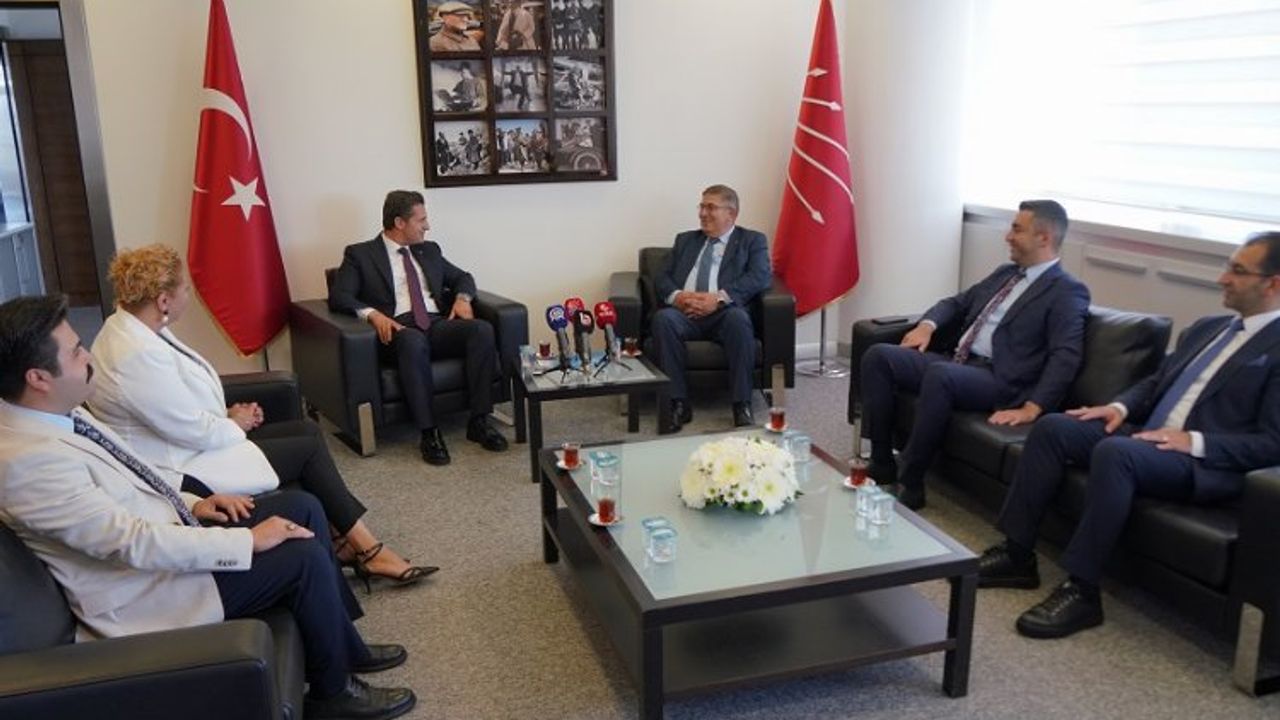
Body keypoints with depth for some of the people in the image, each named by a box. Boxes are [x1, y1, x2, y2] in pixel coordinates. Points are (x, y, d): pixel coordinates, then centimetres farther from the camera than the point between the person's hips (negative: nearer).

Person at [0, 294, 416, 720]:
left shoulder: (54, 414, 1)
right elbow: (136, 544, -30)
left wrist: (192, 505, 2)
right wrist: (248, 540, -23)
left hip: (160, 536, 10)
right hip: (145, 590, -10)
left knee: (303, 507, 5)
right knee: (306, 557, -17)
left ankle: (346, 646, 19)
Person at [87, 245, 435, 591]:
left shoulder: (135, 327, 3)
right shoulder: (137, 356, -28)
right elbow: (195, 432, -24)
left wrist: (228, 414, 2)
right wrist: (236, 424, -5)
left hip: (193, 441, 10)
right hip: (182, 470, -10)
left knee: (308, 430, 2)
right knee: (309, 450, -7)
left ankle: (340, 539, 1)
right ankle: (369, 551, 3)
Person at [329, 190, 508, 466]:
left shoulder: (429, 250, 24)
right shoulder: (360, 254, 9)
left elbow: (462, 277, 31)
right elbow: (338, 297, -2)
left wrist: (462, 297, 6)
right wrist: (372, 314, -21)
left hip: (438, 324, 5)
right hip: (399, 329, -4)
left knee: (482, 329, -26)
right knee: (414, 341, -40)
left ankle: (479, 421, -22)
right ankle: (429, 433, -35)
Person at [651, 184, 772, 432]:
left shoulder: (752, 241, 16)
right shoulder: (685, 240, 27)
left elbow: (760, 277, -2)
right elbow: (662, 277, 17)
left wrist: (719, 298, -17)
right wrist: (676, 295, -9)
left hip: (724, 313, -2)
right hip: (685, 313, 3)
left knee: (739, 318, -36)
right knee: (663, 318, -31)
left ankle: (742, 405, -28)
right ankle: (679, 404, -26)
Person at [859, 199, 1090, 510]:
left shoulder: (1067, 292, -3)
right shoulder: (1005, 273, 21)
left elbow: (1066, 357, -14)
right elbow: (959, 302, 29)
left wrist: (1032, 408, -24)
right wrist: (928, 324, 8)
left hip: (998, 379, -8)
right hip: (957, 362, 8)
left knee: (939, 374, -38)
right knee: (878, 356, -11)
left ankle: (909, 484, -26)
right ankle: (882, 462, -8)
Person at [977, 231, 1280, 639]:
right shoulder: (1206, 327, 19)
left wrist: (1196, 441, -22)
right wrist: (1121, 407, 4)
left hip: (1207, 464, -8)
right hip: (1146, 437, 8)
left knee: (1114, 451, -36)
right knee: (1053, 426, -11)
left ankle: (1081, 590, -27)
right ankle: (1017, 555, -8)